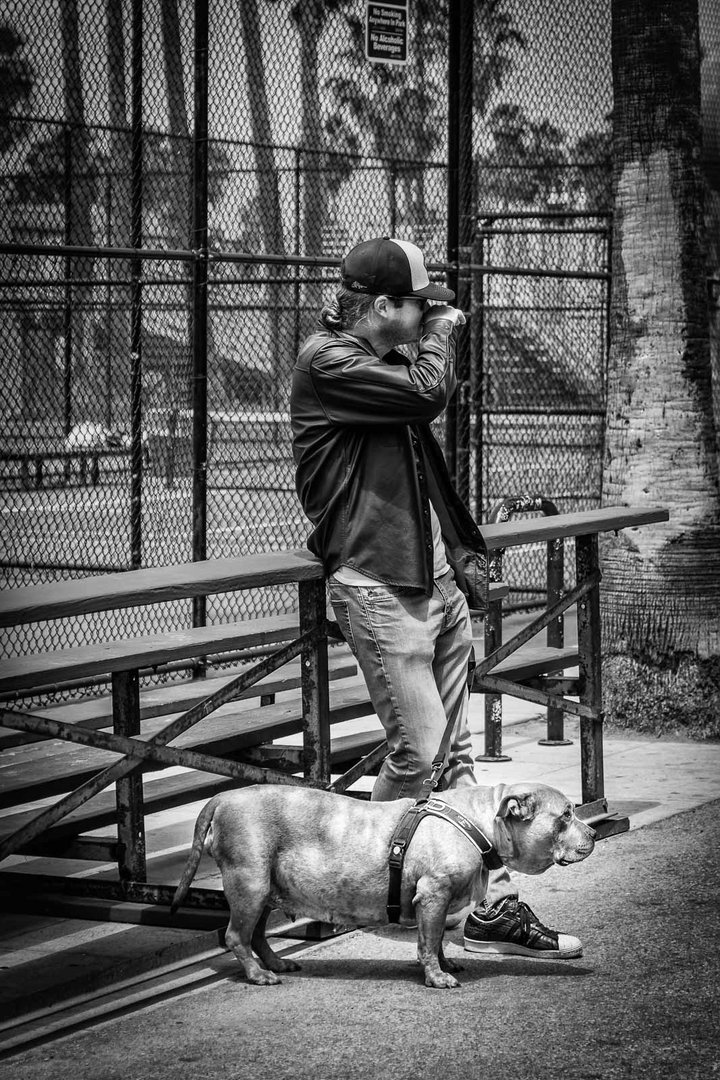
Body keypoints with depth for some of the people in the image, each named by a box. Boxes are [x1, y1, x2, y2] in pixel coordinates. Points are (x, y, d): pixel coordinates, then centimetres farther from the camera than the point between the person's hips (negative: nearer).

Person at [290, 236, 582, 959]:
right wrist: (438, 332, -5)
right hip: (378, 587, -9)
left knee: (455, 752, 7)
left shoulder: (382, 361, 18)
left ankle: (493, 906, 7)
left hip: (436, 579, 9)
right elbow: (427, 393, -20)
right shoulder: (327, 362, -12)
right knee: (417, 749, -10)